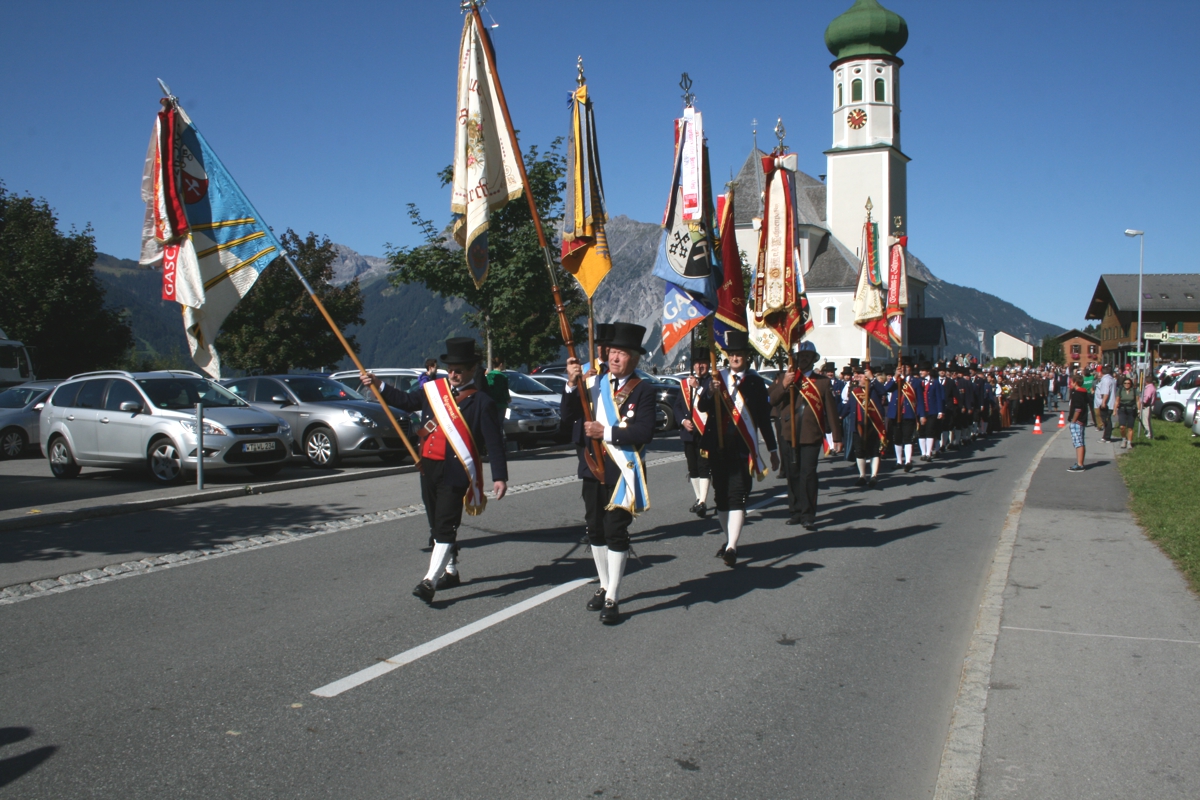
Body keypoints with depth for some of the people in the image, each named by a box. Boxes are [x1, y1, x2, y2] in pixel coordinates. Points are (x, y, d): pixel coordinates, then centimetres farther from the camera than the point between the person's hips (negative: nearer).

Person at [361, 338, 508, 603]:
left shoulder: (481, 402, -8)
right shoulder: (433, 388, 8)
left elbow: (494, 442, -9)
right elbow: (407, 401, 22)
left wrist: (500, 477, -16)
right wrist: (379, 385, 12)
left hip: (455, 472, -7)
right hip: (428, 468, 7)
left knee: (446, 526, -9)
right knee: (438, 525, 16)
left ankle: (430, 580, -11)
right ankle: (451, 572, 31)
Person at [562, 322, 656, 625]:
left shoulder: (643, 390, -7)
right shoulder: (594, 383, 4)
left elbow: (644, 433, -17)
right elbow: (568, 418, -2)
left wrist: (606, 432, -22)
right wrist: (572, 384, -16)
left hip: (622, 472, -5)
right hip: (592, 469, 5)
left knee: (616, 533, -3)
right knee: (595, 531, 14)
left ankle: (612, 599, 5)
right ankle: (604, 586, 31)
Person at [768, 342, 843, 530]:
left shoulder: (823, 381, 7)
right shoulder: (785, 377, 10)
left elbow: (831, 410, 6)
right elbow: (770, 399, -2)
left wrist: (836, 437, 3)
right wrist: (784, 385, -18)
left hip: (811, 436, -2)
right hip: (788, 435, 2)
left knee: (808, 475, -8)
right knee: (792, 475, 7)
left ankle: (809, 516, -2)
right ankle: (796, 512, 16)